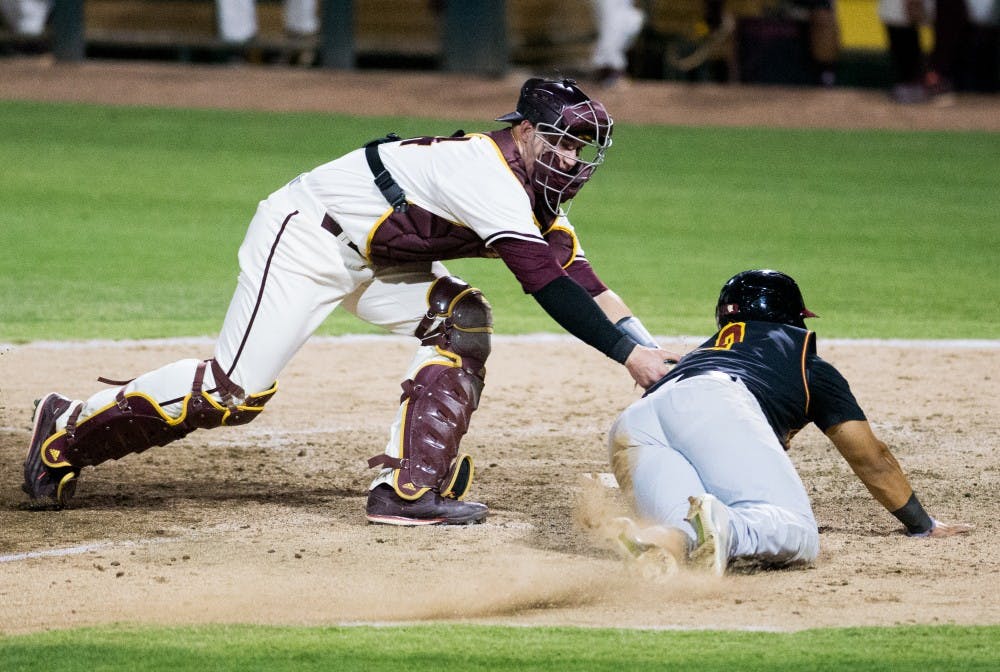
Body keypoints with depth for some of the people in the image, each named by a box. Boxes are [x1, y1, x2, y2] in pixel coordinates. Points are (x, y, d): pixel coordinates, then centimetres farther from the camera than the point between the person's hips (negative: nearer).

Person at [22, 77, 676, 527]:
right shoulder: (492, 173, -28)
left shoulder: (541, 198, 2)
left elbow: (584, 284, -2)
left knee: (462, 318, -9)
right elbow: (548, 287, -35)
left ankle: (409, 486, -11)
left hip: (375, 256, 9)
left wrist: (654, 350, -14)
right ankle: (66, 429, 6)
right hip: (306, 237, -9)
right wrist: (631, 355, -38)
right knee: (235, 393, -12)